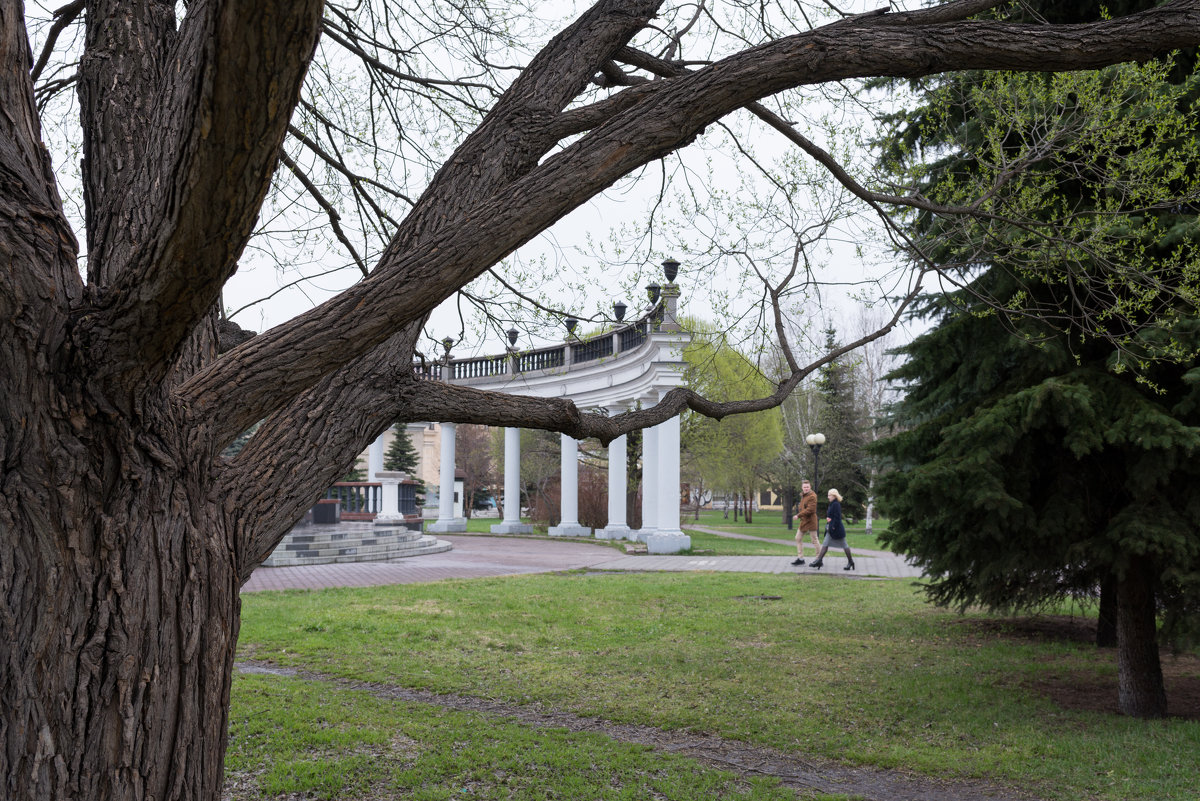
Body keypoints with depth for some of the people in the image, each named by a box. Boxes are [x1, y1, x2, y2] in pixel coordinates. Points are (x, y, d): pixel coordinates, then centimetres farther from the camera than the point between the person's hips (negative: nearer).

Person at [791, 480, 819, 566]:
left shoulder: (812, 496, -16)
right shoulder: (803, 495, 14)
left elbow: (810, 510, -23)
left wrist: (799, 515, -19)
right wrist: (799, 512, 5)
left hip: (810, 521, -10)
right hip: (803, 521, 10)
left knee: (814, 540, -2)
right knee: (798, 538, 11)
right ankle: (800, 558, 18)